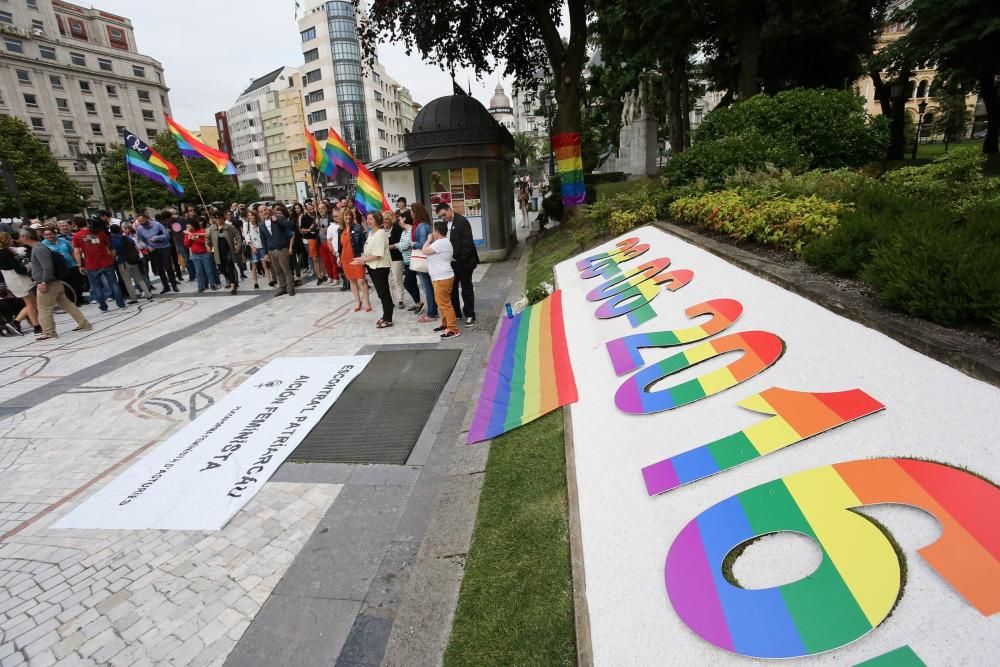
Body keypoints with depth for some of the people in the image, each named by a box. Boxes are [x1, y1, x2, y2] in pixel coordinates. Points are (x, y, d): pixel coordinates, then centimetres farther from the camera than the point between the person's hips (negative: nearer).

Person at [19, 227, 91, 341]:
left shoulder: (38, 249, -16)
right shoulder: (38, 247, 16)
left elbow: (48, 267, -24)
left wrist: (44, 283, -24)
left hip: (48, 284, -10)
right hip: (55, 283, 10)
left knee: (44, 310, 0)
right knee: (67, 304, 11)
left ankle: (49, 333, 8)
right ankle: (84, 324, 11)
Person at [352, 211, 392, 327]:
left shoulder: (380, 234, -18)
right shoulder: (371, 233, 11)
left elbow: (378, 255, -22)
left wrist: (363, 260, -17)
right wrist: (362, 259, 0)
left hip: (380, 267, -9)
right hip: (373, 267, 9)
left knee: (384, 293, -1)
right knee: (381, 293, 15)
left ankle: (388, 319, 8)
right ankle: (385, 316, 26)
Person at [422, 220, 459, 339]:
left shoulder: (441, 242, -19)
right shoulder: (442, 242, 15)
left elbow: (425, 251, -18)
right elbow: (430, 252, 21)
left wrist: (429, 240, -4)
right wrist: (431, 241, 13)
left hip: (442, 278, -11)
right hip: (440, 278, 11)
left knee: (444, 304, -9)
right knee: (442, 303, 21)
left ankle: (453, 330, -7)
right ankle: (445, 324, 33)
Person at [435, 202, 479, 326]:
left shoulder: (462, 221, -13)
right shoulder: (445, 223, 7)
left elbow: (468, 243, -18)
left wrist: (462, 260, -20)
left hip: (463, 262, -7)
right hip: (451, 262, 7)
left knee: (466, 289, 3)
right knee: (451, 288, 13)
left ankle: (470, 315, 13)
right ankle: (456, 313, 27)